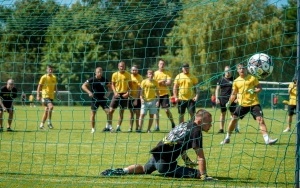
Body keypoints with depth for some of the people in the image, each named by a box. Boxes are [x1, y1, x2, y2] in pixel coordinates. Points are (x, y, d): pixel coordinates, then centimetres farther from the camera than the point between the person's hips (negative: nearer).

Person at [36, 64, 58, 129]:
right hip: (45, 95, -6)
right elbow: (39, 87, -3)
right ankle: (49, 122, -19)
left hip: (51, 96, 6)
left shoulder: (54, 77, 11)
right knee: (51, 107, -26)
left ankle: (42, 124, 20)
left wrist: (56, 91, 7)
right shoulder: (44, 77, -5)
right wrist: (38, 95, -9)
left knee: (47, 110, 9)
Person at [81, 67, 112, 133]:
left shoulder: (104, 80, -1)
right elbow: (83, 86, -8)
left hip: (103, 98, 2)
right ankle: (93, 129, 8)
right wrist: (89, 92, -20)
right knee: (93, 113, -1)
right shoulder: (92, 80, -8)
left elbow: (109, 87, 15)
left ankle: (108, 125, 3)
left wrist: (108, 93, -3)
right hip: (95, 99, -2)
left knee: (108, 111, -10)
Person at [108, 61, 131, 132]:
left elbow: (130, 85, 5)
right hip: (117, 94, 1)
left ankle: (118, 127, 11)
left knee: (122, 111, 3)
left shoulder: (128, 75, -1)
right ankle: (109, 126, 6)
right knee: (111, 110, -3)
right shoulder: (115, 75, 0)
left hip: (124, 94, 0)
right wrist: (115, 92, -8)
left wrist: (128, 93, -9)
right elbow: (112, 84, 6)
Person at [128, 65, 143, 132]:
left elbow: (139, 89, -14)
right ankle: (131, 127, 13)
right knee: (131, 113, 9)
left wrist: (136, 99, -18)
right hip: (131, 97, 5)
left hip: (137, 98, -4)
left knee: (137, 113, -2)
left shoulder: (140, 78, -9)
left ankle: (137, 127, 4)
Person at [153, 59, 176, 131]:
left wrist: (159, 83, -11)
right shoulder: (155, 73, 6)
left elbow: (169, 83, -9)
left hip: (165, 93, -2)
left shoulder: (167, 73, 3)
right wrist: (161, 81, -14)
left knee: (167, 110, -6)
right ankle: (157, 126, 7)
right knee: (156, 110, 1)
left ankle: (173, 123, 11)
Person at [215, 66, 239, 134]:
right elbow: (217, 89, 9)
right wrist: (217, 98, -1)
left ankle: (236, 128, 5)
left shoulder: (234, 79, 3)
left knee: (233, 114, -2)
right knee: (223, 113, 5)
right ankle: (221, 129, 9)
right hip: (223, 99, 2)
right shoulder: (221, 80, 7)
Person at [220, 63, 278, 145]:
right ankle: (227, 138, 18)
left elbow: (259, 88, 2)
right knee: (233, 119, 1)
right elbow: (234, 94, 16)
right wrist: (229, 103, 4)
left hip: (254, 103, -3)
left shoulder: (252, 78, 0)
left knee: (260, 119, -15)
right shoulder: (236, 81, 8)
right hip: (242, 104, 3)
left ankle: (267, 139, -17)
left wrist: (254, 91, -19)